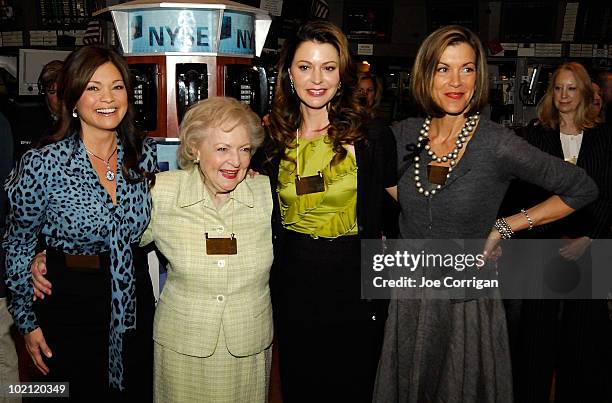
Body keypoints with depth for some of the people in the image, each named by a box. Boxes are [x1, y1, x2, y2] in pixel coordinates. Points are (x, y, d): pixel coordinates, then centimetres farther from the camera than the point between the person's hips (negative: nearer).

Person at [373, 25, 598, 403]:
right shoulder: (403, 135, -5)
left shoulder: (497, 145, -16)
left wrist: (507, 226, -9)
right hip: (408, 303, 3)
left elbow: (582, 189, -7)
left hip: (469, 305, -3)